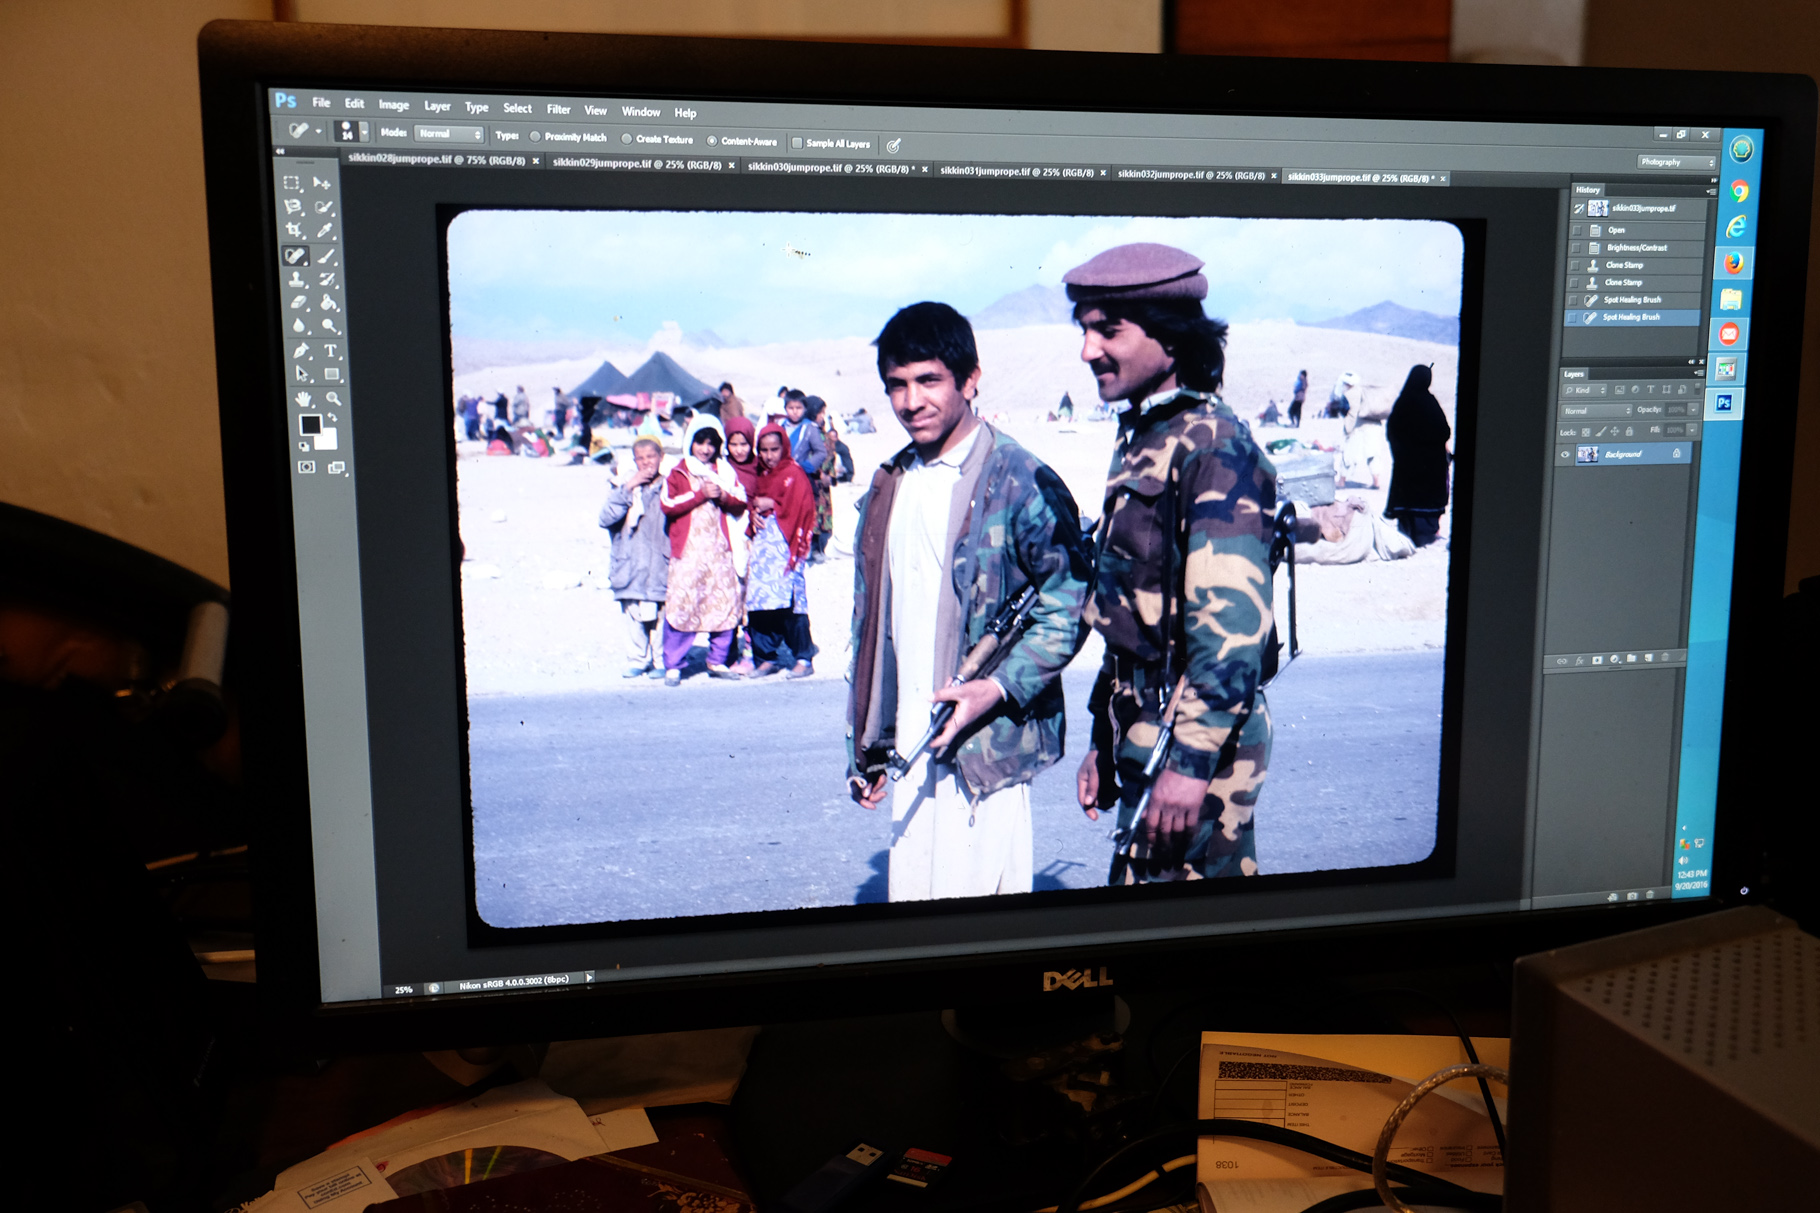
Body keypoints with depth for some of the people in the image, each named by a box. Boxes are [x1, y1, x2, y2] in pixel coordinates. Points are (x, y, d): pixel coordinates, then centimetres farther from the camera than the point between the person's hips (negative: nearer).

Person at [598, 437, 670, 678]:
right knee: (633, 615, 4)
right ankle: (638, 660, 18)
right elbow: (606, 518, -6)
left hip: (661, 565, -2)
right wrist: (627, 489, -11)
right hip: (631, 566, 2)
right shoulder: (624, 488, 9)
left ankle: (662, 661, 10)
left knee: (660, 615, -3)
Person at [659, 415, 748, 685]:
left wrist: (723, 497, -9)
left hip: (720, 546, 3)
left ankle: (717, 660, 14)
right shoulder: (679, 473, 7)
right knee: (682, 603, -9)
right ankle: (672, 665, -2)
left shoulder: (725, 472, 16)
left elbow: (741, 504, 10)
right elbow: (668, 505, -7)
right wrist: (701, 494, -11)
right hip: (688, 547, -3)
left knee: (725, 601, 1)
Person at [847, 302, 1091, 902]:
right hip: (909, 749, 7)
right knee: (910, 890, 12)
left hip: (987, 747, -6)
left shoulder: (1021, 481, -9)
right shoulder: (888, 487, 13)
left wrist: (999, 688, -21)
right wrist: (865, 749, 18)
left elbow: (1070, 602, -10)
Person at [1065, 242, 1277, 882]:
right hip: (1143, 732, 9)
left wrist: (1192, 759, -25)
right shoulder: (1139, 441, 14)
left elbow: (1233, 618, -23)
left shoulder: (1213, 445, -15)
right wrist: (1104, 742, 19)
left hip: (1197, 740, -9)